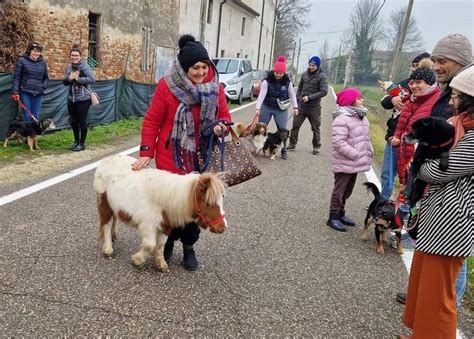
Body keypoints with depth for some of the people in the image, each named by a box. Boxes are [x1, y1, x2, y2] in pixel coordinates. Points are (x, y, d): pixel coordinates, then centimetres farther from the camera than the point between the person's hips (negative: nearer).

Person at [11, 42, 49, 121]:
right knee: (27, 116, -3)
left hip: (38, 94, 3)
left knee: (36, 117, 5)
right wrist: (16, 92, -7)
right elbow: (16, 77, -1)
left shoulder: (42, 63, 10)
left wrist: (44, 86, 1)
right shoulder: (22, 60, -1)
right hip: (25, 92, -3)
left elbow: (46, 78, 20)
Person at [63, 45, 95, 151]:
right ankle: (76, 141, 28)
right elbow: (65, 82, 9)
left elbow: (92, 79, -21)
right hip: (71, 98, 6)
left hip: (83, 98, -6)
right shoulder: (69, 67, 8)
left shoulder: (84, 66, -10)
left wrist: (77, 79, -20)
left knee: (82, 121, 1)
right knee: (73, 121, 13)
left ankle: (82, 143, 13)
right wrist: (70, 78, -12)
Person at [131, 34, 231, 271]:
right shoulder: (167, 85, -12)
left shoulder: (215, 86, -1)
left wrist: (221, 127, -15)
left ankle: (189, 246, 31)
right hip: (171, 158, -3)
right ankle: (169, 241, 36)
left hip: (200, 158, 3)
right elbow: (152, 122, -7)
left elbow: (224, 116, 9)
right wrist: (146, 153, -11)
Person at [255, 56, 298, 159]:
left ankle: (283, 150, 14)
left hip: (281, 109, 1)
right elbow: (261, 95, -19)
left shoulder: (287, 82, -5)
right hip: (266, 108, -1)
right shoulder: (267, 81, -13)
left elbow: (292, 94, 6)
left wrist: (295, 107, 0)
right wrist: (257, 108, -29)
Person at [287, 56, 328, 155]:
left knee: (315, 128, 8)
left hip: (314, 107, -4)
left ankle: (316, 147, 21)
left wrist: (310, 97, -19)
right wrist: (297, 101, 8)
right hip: (302, 105, 4)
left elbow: (324, 92, -14)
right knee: (295, 125, 1)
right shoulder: (304, 74, 7)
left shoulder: (322, 76, -7)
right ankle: (292, 144, 11)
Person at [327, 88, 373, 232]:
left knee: (347, 190, 18)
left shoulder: (362, 118, 11)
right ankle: (333, 217, 11)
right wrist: (356, 155, -25)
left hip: (355, 163, 9)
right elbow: (338, 142, -26)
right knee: (339, 190, 1)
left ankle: (340, 213, 32)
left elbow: (365, 138, 21)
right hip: (344, 164, -9)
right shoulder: (341, 119, -19)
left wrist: (369, 152, 7)